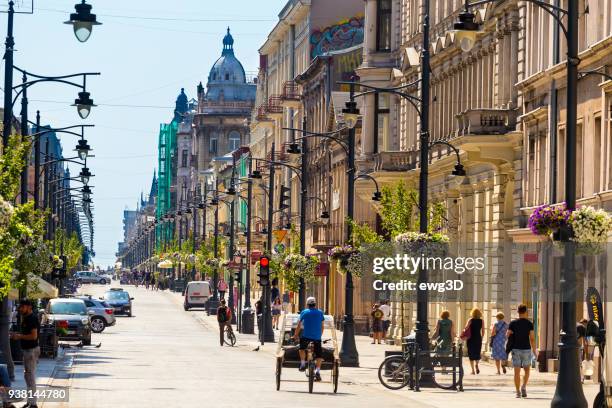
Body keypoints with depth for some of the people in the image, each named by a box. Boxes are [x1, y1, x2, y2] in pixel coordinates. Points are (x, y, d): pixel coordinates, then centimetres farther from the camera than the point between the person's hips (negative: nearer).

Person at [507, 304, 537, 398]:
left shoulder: (513, 323, -1)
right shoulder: (529, 324, -4)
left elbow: (507, 335, 3)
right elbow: (532, 338, -6)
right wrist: (534, 351, 2)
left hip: (516, 349, 1)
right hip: (526, 349, -1)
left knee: (517, 372, 3)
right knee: (527, 370, 15)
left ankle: (518, 392, 0)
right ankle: (523, 387, -6)